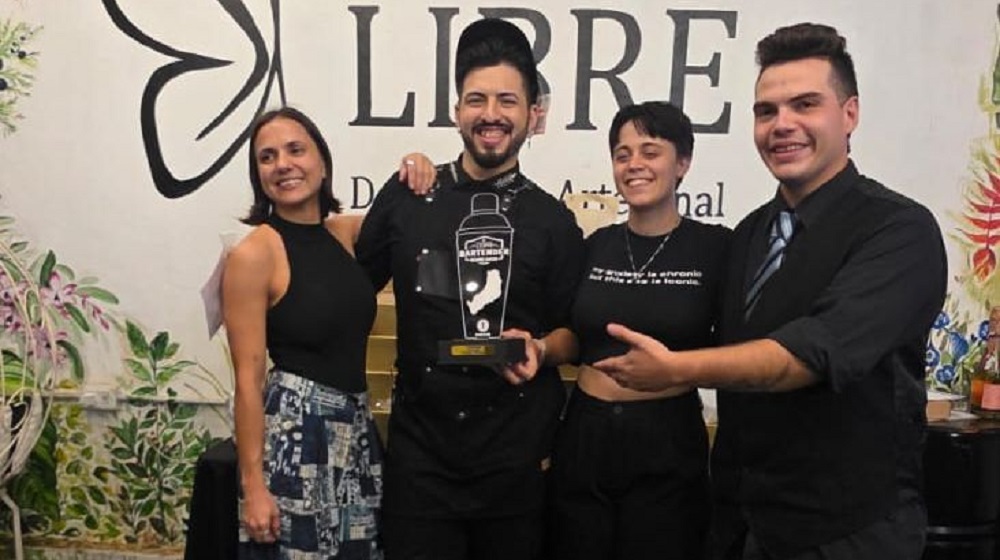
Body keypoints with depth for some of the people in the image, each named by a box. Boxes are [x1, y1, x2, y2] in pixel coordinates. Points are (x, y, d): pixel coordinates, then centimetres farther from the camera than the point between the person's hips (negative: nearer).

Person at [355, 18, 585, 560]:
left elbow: (573, 333, 4)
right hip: (418, 444, 1)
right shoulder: (405, 196, 1)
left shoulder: (553, 222, -2)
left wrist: (539, 350, -15)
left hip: (516, 450, 0)